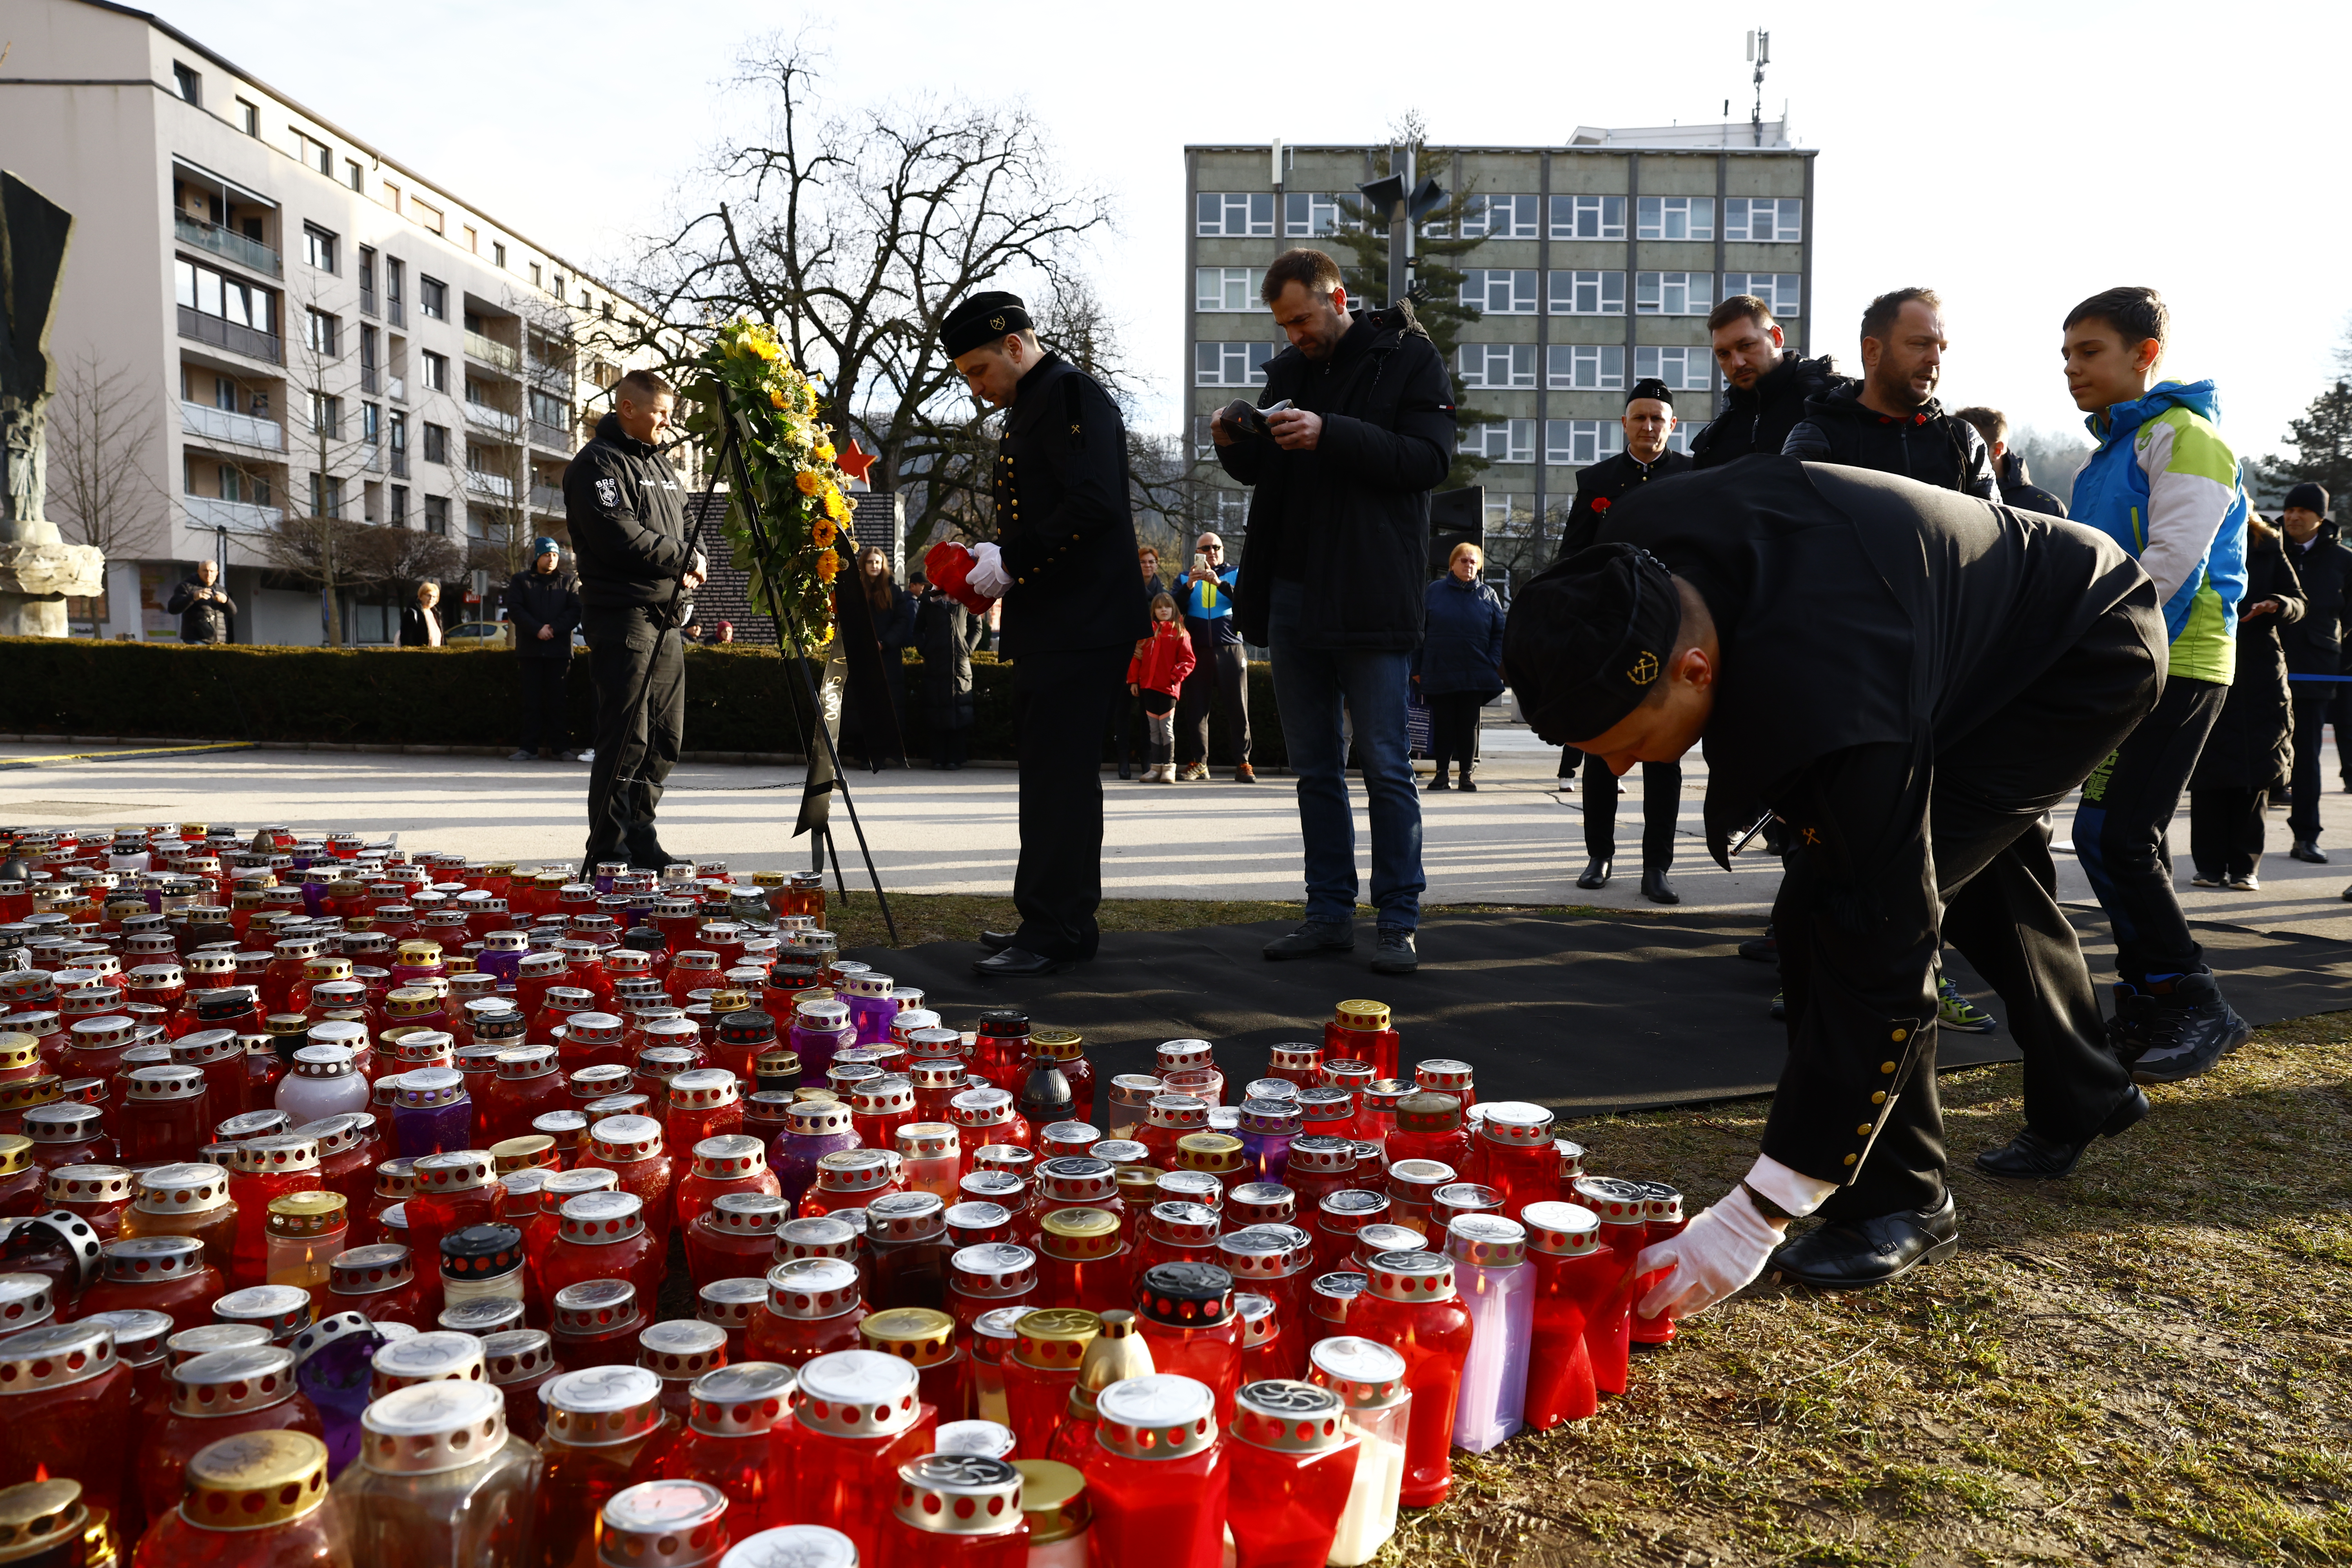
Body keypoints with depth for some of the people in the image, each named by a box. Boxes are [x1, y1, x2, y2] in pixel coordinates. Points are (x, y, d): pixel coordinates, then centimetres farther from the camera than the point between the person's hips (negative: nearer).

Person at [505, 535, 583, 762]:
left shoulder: (570, 582, 10)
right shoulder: (520, 581, 10)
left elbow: (575, 611, 0)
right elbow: (515, 610, 0)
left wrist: (554, 628, -14)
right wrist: (537, 629, -14)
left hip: (559, 649, 0)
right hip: (530, 650, 0)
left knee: (557, 700, 1)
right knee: (532, 700, 1)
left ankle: (558, 746, 5)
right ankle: (528, 747, 3)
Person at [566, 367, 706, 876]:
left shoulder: (659, 463, 22)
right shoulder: (598, 463, -6)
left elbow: (683, 528, 26)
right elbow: (619, 537, -18)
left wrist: (690, 567, 4)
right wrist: (686, 557, -8)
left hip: (666, 615, 9)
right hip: (623, 614, -9)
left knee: (664, 737, 10)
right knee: (626, 737, -10)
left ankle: (640, 841, 20)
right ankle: (607, 854, -4)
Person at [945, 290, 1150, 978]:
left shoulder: (1073, 397, -8)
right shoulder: (1030, 408, 22)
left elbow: (1095, 506, -21)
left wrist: (1013, 557, -17)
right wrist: (996, 566, 12)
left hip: (1082, 629, -10)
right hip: (1046, 628, 11)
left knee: (1058, 778, -9)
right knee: (1058, 778, 13)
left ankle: (1051, 932, -4)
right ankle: (1066, 924, 20)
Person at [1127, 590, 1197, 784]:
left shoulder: (1180, 633, 0)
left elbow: (1188, 660, -4)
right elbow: (1137, 656, 12)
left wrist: (1176, 676, -15)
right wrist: (1133, 680, 7)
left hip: (1168, 688, -4)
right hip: (1148, 687, 4)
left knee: (1167, 728, -3)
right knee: (1154, 729, 8)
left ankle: (1169, 767, 1)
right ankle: (1155, 767, 11)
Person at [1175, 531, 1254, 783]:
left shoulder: (1235, 574, 13)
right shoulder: (1185, 578, 16)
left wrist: (1220, 584, -17)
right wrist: (1189, 587, -11)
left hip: (1230, 649, -1)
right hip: (1196, 651, 1)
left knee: (1237, 709, -5)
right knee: (1196, 709, -1)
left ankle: (1243, 764, -4)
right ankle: (1198, 763, 3)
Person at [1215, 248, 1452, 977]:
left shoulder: (1409, 358, -2)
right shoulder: (1287, 370, 15)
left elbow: (1428, 460, -14)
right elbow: (1262, 472, 21)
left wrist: (1332, 436, -23)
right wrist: (1234, 444, -1)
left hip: (1371, 596, -6)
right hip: (1292, 593, 6)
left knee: (1386, 766, -3)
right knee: (1315, 767, 10)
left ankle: (1399, 922, 5)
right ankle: (1329, 913, 18)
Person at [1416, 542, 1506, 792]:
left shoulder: (1488, 595, 8)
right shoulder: (1433, 591, 4)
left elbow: (1500, 633, 9)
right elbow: (1418, 631, 4)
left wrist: (1495, 664, -4)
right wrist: (1416, 668, -1)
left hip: (1476, 675, 1)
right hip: (1439, 674, -1)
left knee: (1469, 725, 5)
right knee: (1442, 724, 4)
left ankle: (1466, 773, 13)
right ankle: (1442, 772, 13)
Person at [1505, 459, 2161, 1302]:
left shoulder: (1840, 702, -47)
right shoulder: (1635, 555, -25)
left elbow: (1885, 953, -42)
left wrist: (1755, 1214, -40)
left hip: (2092, 661, -9)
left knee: (1841, 904, -23)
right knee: (1978, 859, 28)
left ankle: (1898, 1202, -3)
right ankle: (2084, 1094, 56)